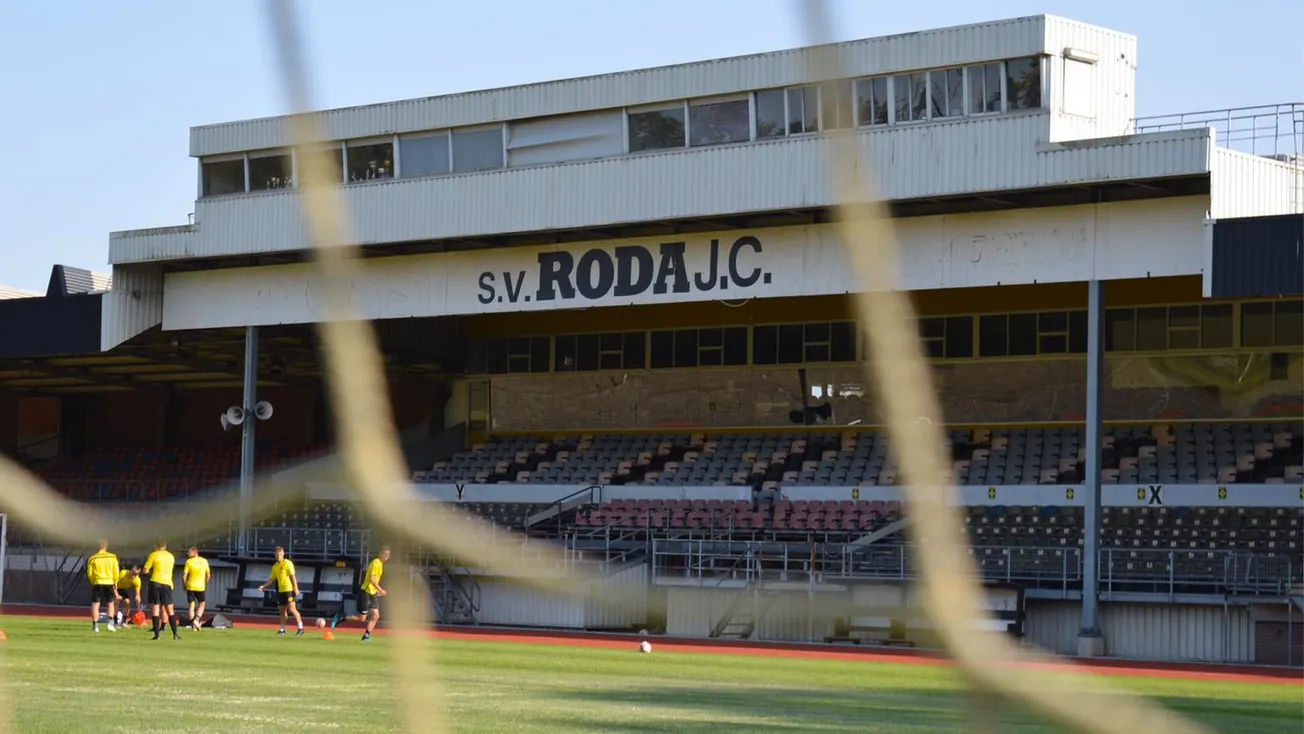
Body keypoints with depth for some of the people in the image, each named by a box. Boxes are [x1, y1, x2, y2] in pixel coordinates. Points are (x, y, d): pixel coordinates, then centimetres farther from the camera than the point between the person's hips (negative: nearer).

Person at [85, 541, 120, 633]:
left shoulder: (92, 559, -1)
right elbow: (116, 571, 2)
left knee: (95, 604, 4)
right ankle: (111, 622, 1)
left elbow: (89, 573, 2)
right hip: (109, 582, 1)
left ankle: (95, 625, -2)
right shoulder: (112, 557, 0)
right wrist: (115, 583, 15)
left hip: (97, 583, -1)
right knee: (110, 603, 15)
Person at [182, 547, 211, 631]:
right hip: (200, 587, 1)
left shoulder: (189, 562, -7)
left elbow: (184, 576, -9)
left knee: (191, 606, 5)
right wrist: (205, 584, 21)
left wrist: (184, 585, 6)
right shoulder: (204, 561, 2)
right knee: (202, 604, 16)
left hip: (190, 586, -1)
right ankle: (197, 619, -4)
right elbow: (208, 575, 8)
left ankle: (193, 625, 2)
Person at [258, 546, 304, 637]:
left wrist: (296, 588, -17)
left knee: (292, 608, -14)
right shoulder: (275, 566, 14)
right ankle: (282, 630, 16)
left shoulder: (288, 563, -6)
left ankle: (300, 628, -13)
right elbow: (272, 579, 20)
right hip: (281, 590, 7)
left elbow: (293, 576, -11)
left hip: (289, 589, -7)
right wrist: (263, 586, 9)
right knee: (283, 610, 9)